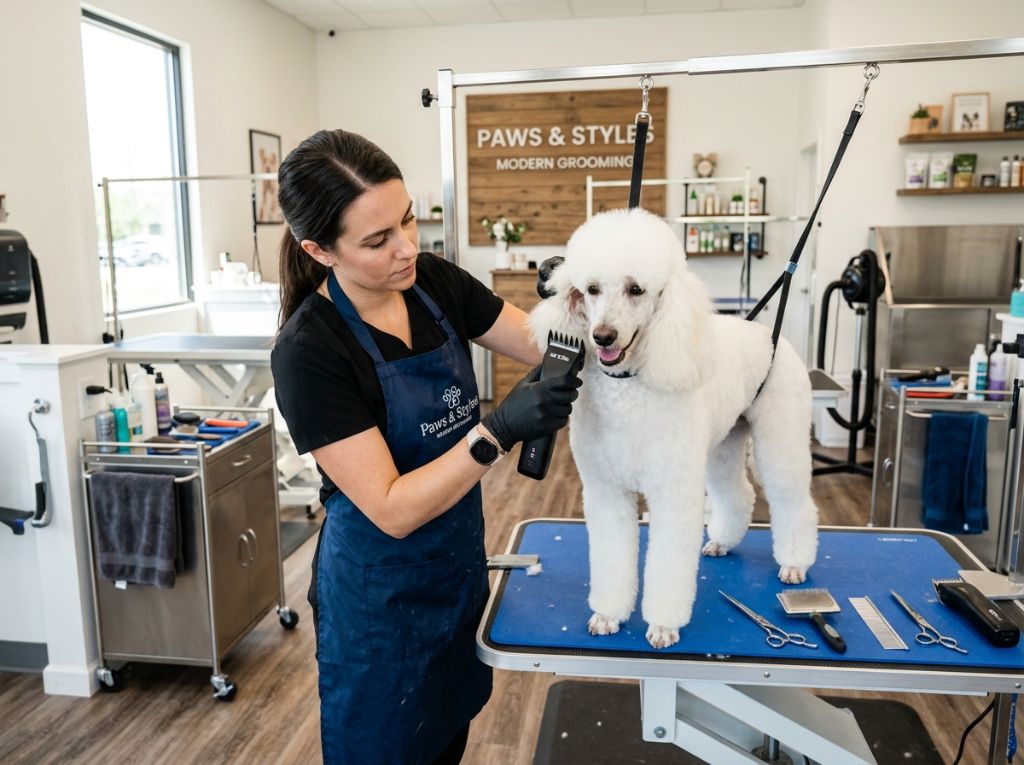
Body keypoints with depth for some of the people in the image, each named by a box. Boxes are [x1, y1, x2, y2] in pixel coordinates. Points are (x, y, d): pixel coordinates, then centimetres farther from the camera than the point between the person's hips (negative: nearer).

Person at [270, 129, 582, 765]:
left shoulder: (435, 281, -8)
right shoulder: (309, 351, -25)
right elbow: (391, 510, -26)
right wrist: (497, 433, -36)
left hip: (459, 564, 6)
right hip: (382, 593, -6)